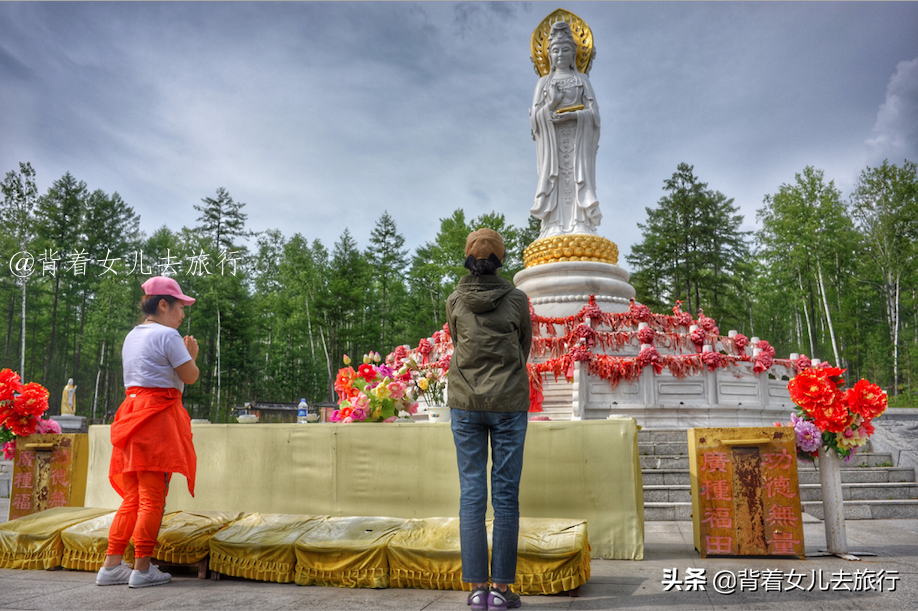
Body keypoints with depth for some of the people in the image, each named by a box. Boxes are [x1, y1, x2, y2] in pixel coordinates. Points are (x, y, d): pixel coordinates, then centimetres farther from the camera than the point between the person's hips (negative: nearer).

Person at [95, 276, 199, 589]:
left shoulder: (132, 336, 20)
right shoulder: (167, 335, -8)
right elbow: (190, 376, -9)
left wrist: (183, 354, 22)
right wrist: (190, 355, 9)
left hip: (132, 410, 9)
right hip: (158, 414, -9)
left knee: (132, 498, 13)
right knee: (153, 498, -3)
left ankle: (112, 565, 14)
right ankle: (142, 569, 2)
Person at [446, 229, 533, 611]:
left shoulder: (455, 302, 1)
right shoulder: (516, 300, -2)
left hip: (466, 404, 1)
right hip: (509, 404, -1)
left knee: (472, 493, 4)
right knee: (506, 494, 3)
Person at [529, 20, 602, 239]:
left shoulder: (582, 79, 16)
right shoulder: (544, 82, 18)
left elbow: (594, 113, 5)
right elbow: (534, 116, 7)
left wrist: (572, 115, -12)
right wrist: (551, 106, -12)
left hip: (578, 138, 0)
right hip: (551, 139, 0)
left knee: (578, 177, -14)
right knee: (554, 179, -12)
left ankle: (581, 226, -21)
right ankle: (554, 228, -19)